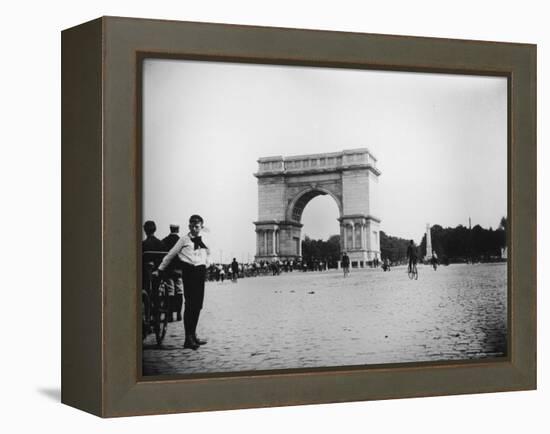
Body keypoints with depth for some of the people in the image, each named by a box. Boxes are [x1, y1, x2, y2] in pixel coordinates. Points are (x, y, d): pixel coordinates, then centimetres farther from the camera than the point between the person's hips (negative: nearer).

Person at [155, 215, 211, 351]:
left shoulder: (203, 241, 13)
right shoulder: (184, 240, 0)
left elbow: (208, 253, 34)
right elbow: (171, 254, 7)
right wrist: (161, 268, 11)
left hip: (200, 272, 5)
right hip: (188, 271, -5)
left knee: (198, 305, 8)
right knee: (189, 304, -10)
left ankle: (193, 335, 19)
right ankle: (188, 339, -10)